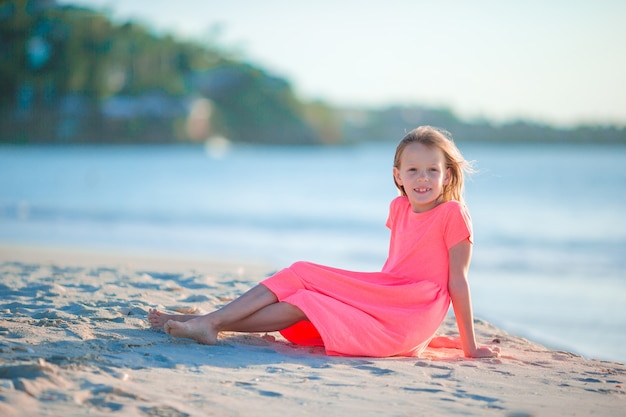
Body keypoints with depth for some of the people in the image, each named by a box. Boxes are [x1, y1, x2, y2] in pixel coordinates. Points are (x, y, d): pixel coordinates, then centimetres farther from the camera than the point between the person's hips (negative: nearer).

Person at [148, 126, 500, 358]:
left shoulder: (453, 214, -10)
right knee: (299, 276, -6)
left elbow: (458, 281, -9)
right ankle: (209, 319, -15)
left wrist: (470, 348, -6)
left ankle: (211, 324, -22)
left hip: (409, 316, -7)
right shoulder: (399, 208, 11)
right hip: (383, 296, 7)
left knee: (310, 300, -18)